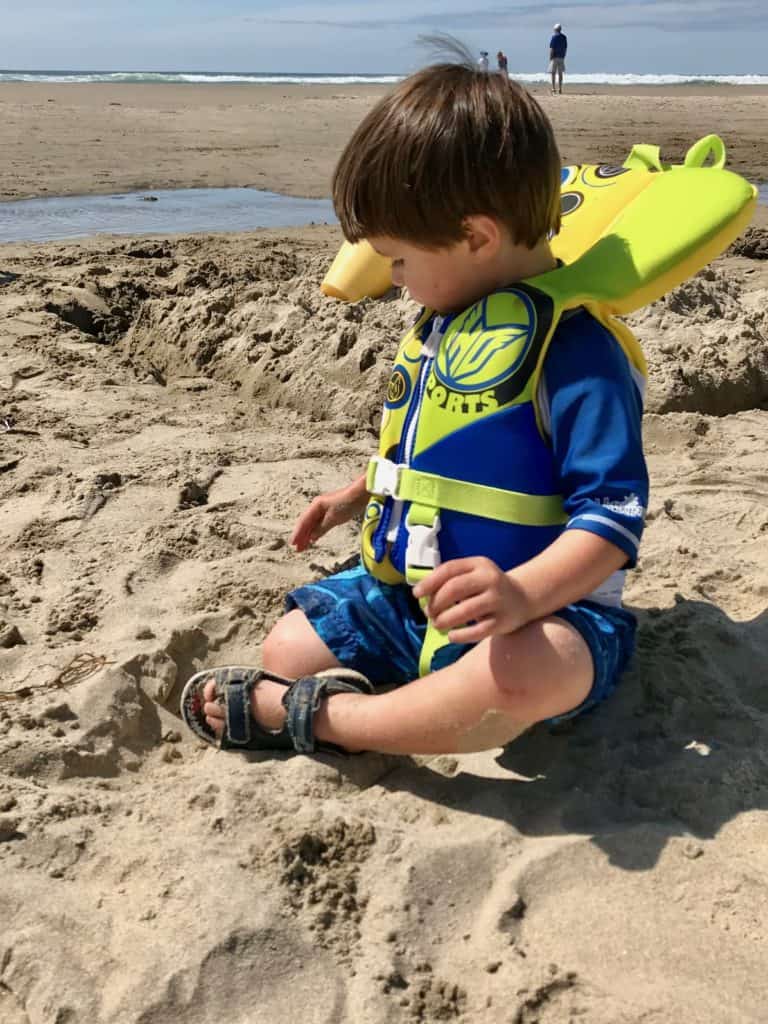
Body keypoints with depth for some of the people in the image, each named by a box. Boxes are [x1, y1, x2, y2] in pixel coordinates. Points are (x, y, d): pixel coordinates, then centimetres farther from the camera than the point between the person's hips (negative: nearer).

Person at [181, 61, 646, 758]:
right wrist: (357, 495, 24)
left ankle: (319, 718, -24)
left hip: (545, 608, -8)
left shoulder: (574, 347, -20)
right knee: (288, 648, 4)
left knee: (531, 673, -42)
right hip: (405, 593, 9)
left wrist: (524, 593, -41)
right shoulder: (444, 323, 10)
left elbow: (612, 511, -25)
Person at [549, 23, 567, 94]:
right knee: (560, 73, 8)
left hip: (554, 57, -5)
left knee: (553, 73, -2)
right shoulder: (564, 37, 7)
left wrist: (550, 58, -8)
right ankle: (560, 89, 8)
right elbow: (565, 47, 10)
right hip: (561, 58, 5)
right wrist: (563, 56, 15)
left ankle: (553, 89, -7)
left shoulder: (554, 37, -10)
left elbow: (551, 49, -12)